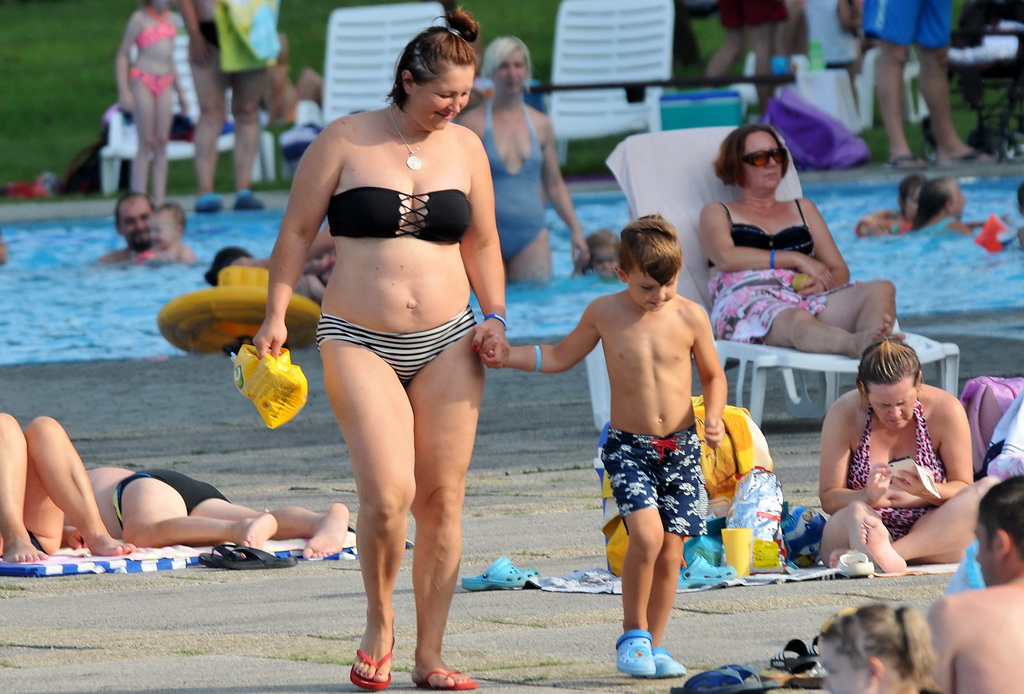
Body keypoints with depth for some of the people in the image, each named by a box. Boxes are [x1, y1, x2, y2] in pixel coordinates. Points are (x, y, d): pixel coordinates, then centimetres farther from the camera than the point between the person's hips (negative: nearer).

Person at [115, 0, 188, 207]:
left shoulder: (172, 20, 15)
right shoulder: (139, 19, -4)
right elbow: (123, 55, -4)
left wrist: (180, 92, 23)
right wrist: (123, 91, -12)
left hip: (165, 84, 6)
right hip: (142, 81, -6)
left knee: (162, 144, 2)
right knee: (146, 144, -6)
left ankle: (159, 200, 4)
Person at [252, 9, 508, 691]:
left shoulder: (465, 148, 8)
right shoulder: (345, 141, -2)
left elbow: (482, 243, 18)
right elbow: (297, 231, 4)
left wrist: (494, 318, 5)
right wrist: (277, 314, -3)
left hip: (447, 345, 4)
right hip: (359, 342, -4)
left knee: (442, 500, 1)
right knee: (389, 492, -20)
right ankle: (379, 623, 5)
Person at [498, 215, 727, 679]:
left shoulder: (690, 317, -2)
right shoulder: (605, 314, -2)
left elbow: (712, 375, 11)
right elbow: (561, 357, 13)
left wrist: (714, 416, -7)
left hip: (681, 448, 1)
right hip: (628, 447, -1)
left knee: (670, 550, -1)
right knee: (646, 533, -22)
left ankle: (653, 645, 13)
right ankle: (633, 633, -4)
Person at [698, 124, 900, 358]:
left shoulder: (803, 208, 35)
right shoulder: (717, 213, 24)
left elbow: (840, 271, 24)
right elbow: (725, 257, 0)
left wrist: (823, 282, -2)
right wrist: (796, 258, -3)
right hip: (747, 302, -4)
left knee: (881, 290, -27)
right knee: (797, 321, -42)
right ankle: (858, 345, -75)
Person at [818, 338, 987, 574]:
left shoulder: (946, 410, -6)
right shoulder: (843, 415, -7)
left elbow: (963, 488, -1)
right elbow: (828, 498, -6)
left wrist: (929, 491, -25)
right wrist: (868, 497, -29)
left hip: (933, 533, 1)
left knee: (982, 496, -29)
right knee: (855, 513, -36)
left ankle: (883, 554, -43)